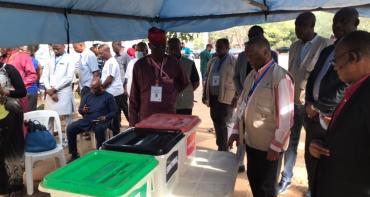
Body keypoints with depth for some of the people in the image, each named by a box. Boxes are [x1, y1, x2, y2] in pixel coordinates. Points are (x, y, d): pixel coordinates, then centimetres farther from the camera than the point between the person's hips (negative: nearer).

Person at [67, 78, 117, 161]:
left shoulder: (108, 96, 4)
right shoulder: (87, 96, 16)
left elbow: (114, 112, 2)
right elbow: (79, 110, 17)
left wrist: (106, 117, -17)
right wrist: (83, 110, -8)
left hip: (101, 121, -4)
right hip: (87, 120, 4)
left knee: (99, 129, -39)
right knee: (70, 128, -18)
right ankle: (74, 155, -4)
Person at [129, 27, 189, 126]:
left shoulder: (173, 63, 1)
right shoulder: (140, 65, 0)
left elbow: (184, 83, 19)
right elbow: (134, 97, 4)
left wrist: (172, 92, 3)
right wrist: (133, 122, 2)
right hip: (145, 118, 0)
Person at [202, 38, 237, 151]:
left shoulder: (233, 61, -5)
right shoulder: (212, 61, 14)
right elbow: (208, 78, 18)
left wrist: (236, 98, -15)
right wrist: (205, 95, 14)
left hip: (226, 98, -6)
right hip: (213, 97, 6)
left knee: (225, 124, -3)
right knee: (216, 123, 12)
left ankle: (224, 149, 8)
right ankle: (220, 147, 25)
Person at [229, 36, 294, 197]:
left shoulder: (280, 76, -18)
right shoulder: (252, 75, 6)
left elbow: (286, 116, -20)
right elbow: (242, 104, 12)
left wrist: (276, 146, -18)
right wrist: (236, 130, 9)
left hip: (269, 145, -6)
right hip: (251, 140, 7)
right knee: (253, 178, 20)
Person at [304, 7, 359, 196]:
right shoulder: (327, 51, 15)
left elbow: (346, 89, -18)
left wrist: (318, 107, -14)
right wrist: (308, 103, -1)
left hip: (330, 119, -7)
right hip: (313, 116, 7)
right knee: (310, 159, 19)